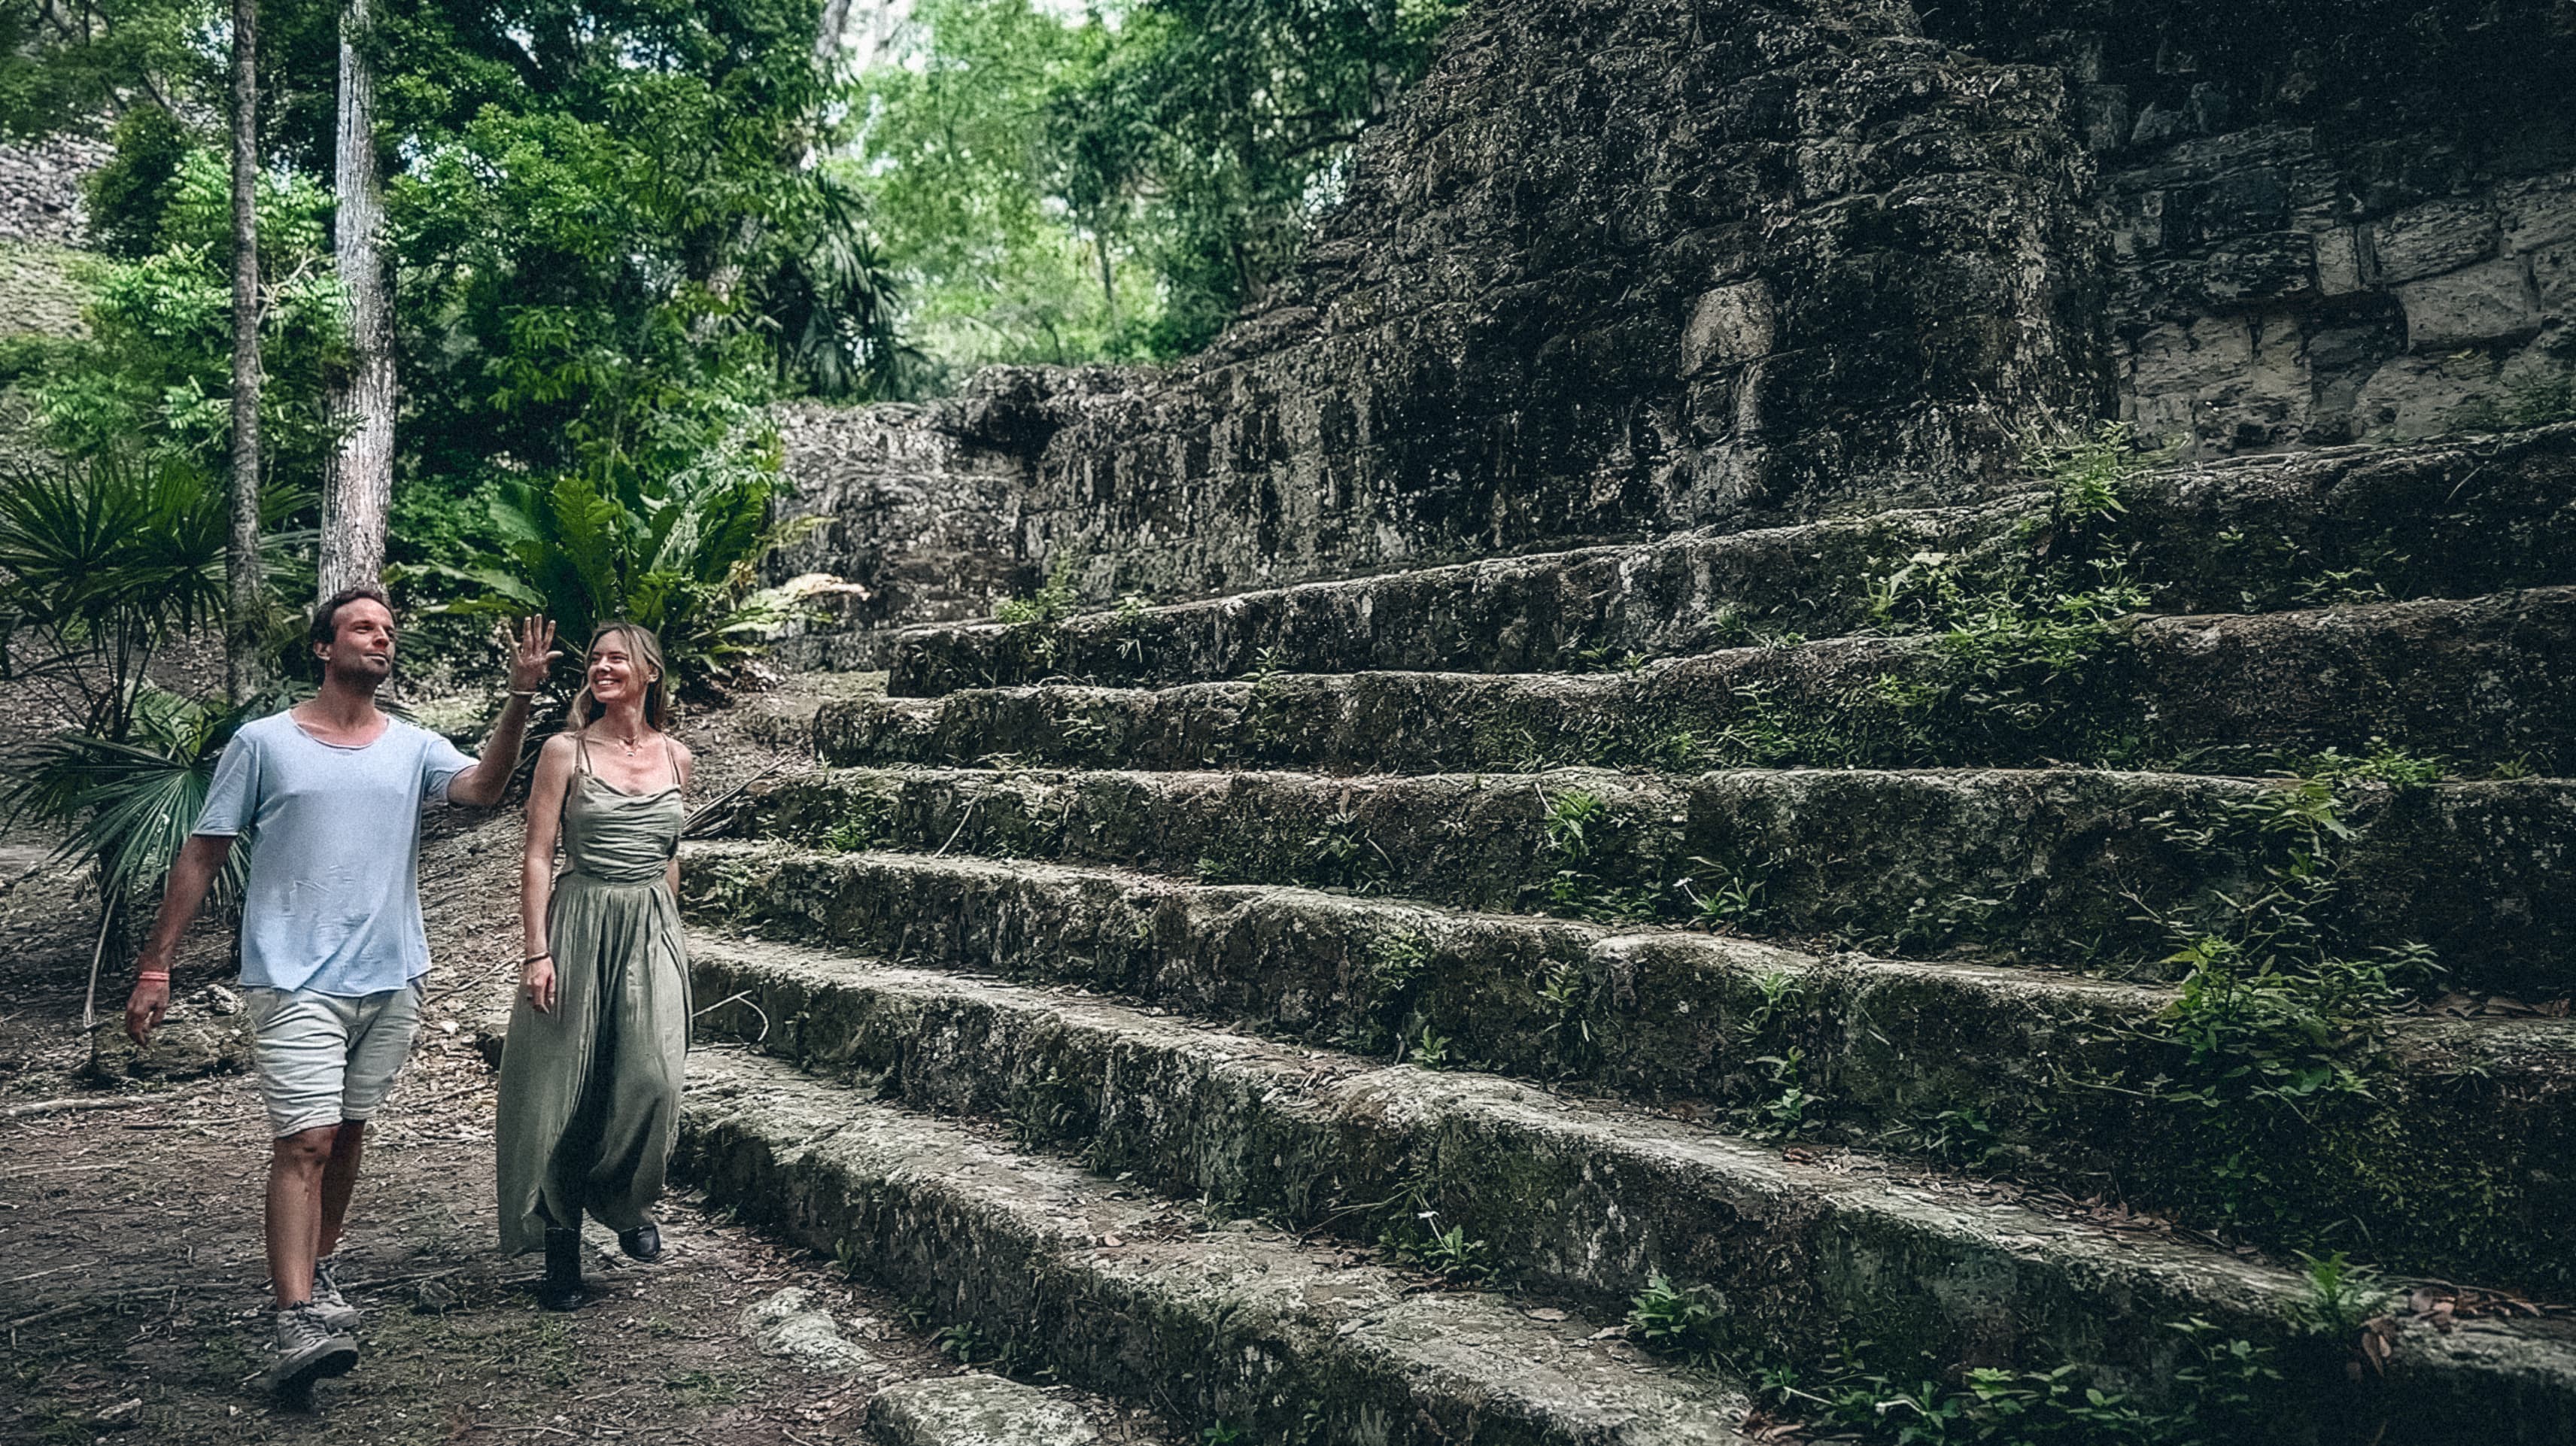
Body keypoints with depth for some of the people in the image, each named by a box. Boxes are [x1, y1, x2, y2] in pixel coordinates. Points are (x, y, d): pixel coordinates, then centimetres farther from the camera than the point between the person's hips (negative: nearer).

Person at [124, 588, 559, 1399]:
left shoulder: (413, 748, 6)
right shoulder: (264, 744, -1)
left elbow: (482, 789, -15)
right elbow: (202, 855, 1)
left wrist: (519, 701, -28)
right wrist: (156, 967, -3)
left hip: (391, 978, 4)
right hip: (297, 981, -4)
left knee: (349, 1133, 15)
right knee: (305, 1141, -12)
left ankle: (318, 1273, 32)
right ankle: (297, 1321, -15)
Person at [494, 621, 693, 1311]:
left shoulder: (675, 757, 9)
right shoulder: (566, 751, -1)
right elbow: (537, 857, -4)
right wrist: (537, 951, -10)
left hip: (652, 930, 3)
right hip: (579, 924, -2)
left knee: (650, 1078, -9)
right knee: (565, 1087, 0)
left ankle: (628, 1204, 19)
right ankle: (561, 1245, 14)